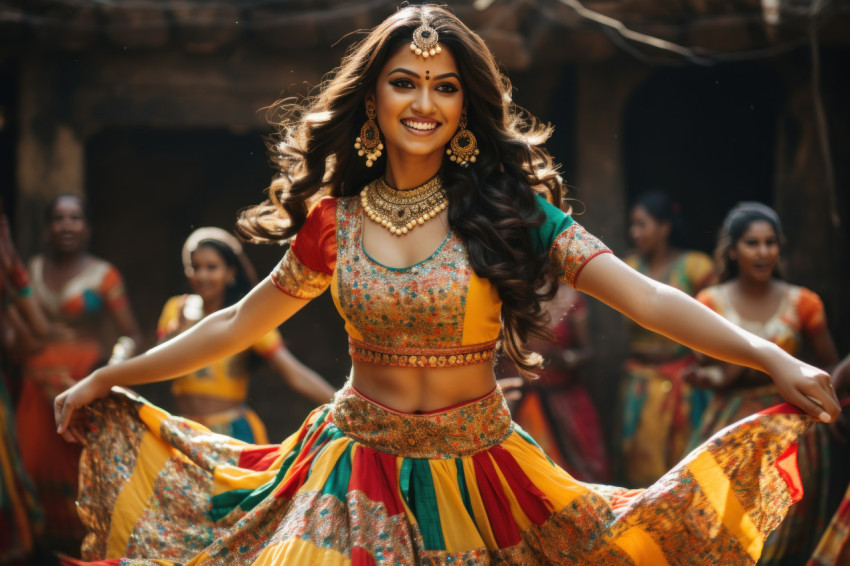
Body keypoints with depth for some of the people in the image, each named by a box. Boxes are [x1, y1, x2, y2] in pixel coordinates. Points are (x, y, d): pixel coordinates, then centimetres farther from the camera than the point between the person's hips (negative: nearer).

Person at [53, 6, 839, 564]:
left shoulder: (506, 208, -7)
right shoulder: (333, 220, 1)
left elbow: (645, 298, -15)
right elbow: (238, 325, 15)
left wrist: (776, 360, -28)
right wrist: (109, 379, 16)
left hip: (473, 480, -1)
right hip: (356, 477, 2)